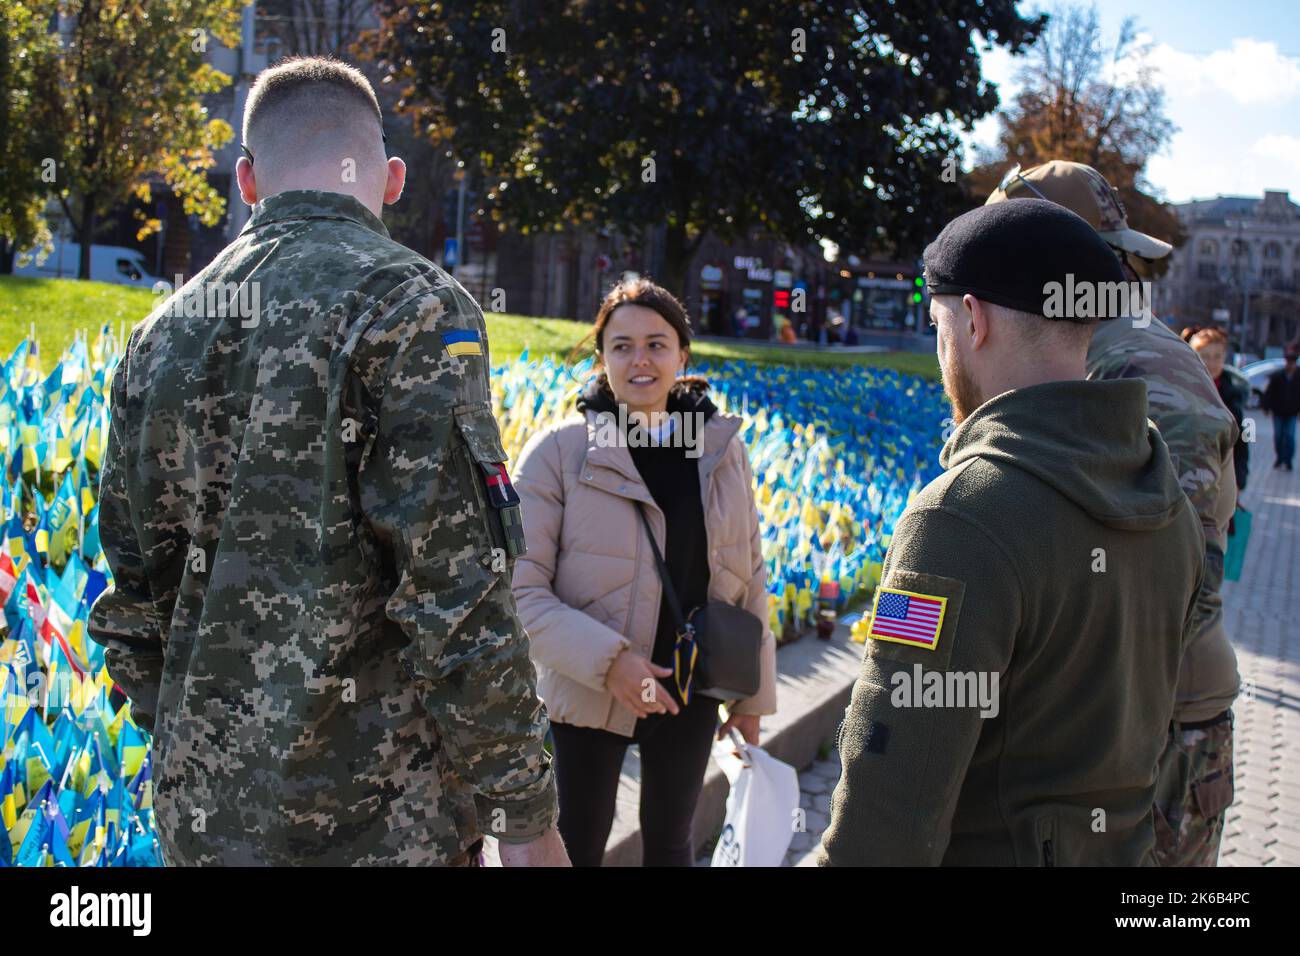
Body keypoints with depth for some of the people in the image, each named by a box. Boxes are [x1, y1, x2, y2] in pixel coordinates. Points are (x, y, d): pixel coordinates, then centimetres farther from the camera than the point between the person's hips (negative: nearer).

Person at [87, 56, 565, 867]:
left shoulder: (163, 334, 7)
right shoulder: (412, 307, -12)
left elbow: (136, 587, 13)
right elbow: (457, 594, -18)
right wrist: (525, 814, -12)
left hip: (201, 810, 6)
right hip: (373, 817, -6)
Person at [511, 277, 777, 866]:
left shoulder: (722, 448, -2)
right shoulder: (558, 452, -14)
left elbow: (748, 577, 5)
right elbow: (521, 589, -17)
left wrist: (754, 692, 8)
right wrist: (604, 660, -27)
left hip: (691, 692, 3)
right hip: (588, 695, -3)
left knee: (669, 841, 21)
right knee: (579, 847, 14)